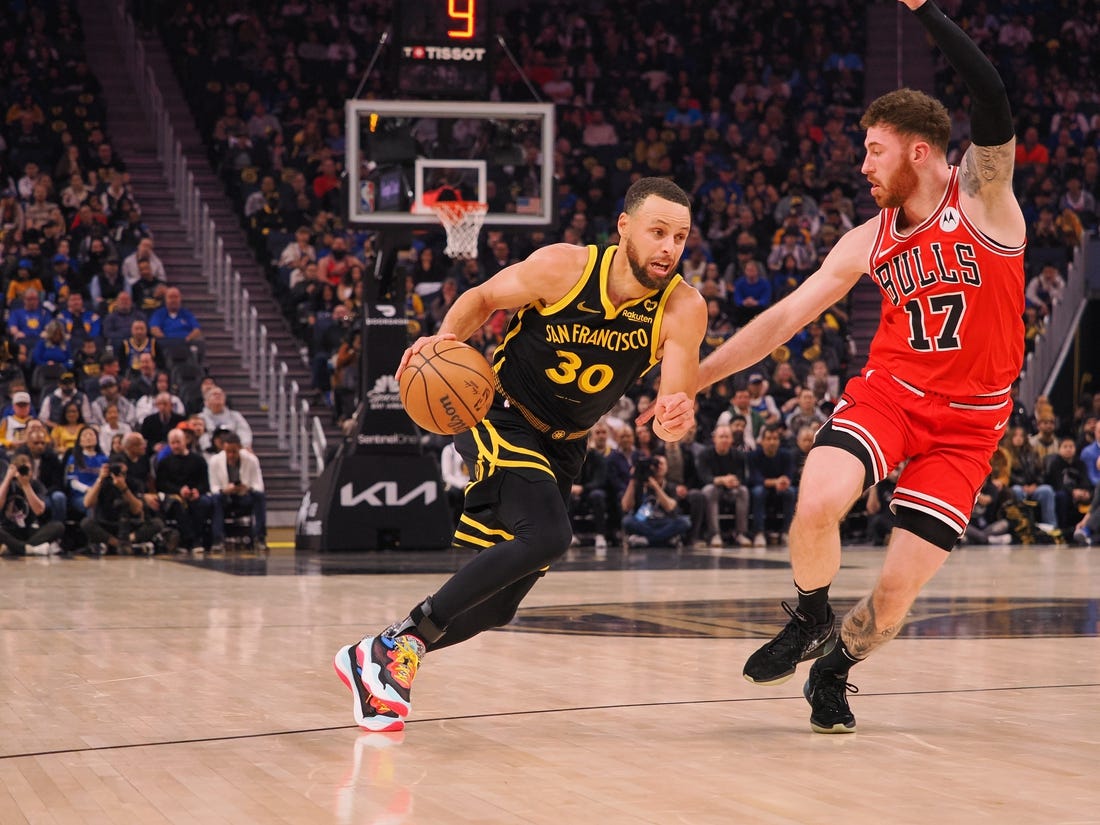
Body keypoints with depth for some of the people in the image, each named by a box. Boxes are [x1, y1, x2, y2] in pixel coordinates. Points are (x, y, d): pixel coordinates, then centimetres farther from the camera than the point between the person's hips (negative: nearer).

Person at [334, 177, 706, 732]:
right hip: (500, 417, -5)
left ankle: (375, 660, 24)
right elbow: (483, 297, -3)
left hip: (561, 446, 5)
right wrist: (447, 337, -23)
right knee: (546, 537, -30)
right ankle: (406, 639, -20)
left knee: (495, 606, 6)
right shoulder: (564, 267, -18)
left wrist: (675, 415, -46)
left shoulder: (683, 308, -15)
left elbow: (678, 396, -22)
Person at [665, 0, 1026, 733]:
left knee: (899, 589, -7)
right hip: (889, 391, 3)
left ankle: (833, 670, 24)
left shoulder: (982, 195, -7)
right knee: (818, 502, -26)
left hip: (967, 421, -3)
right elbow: (783, 319, 8)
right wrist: (690, 379, 5)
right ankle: (809, 622, 4)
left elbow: (991, 96, -26)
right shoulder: (870, 241, 4)